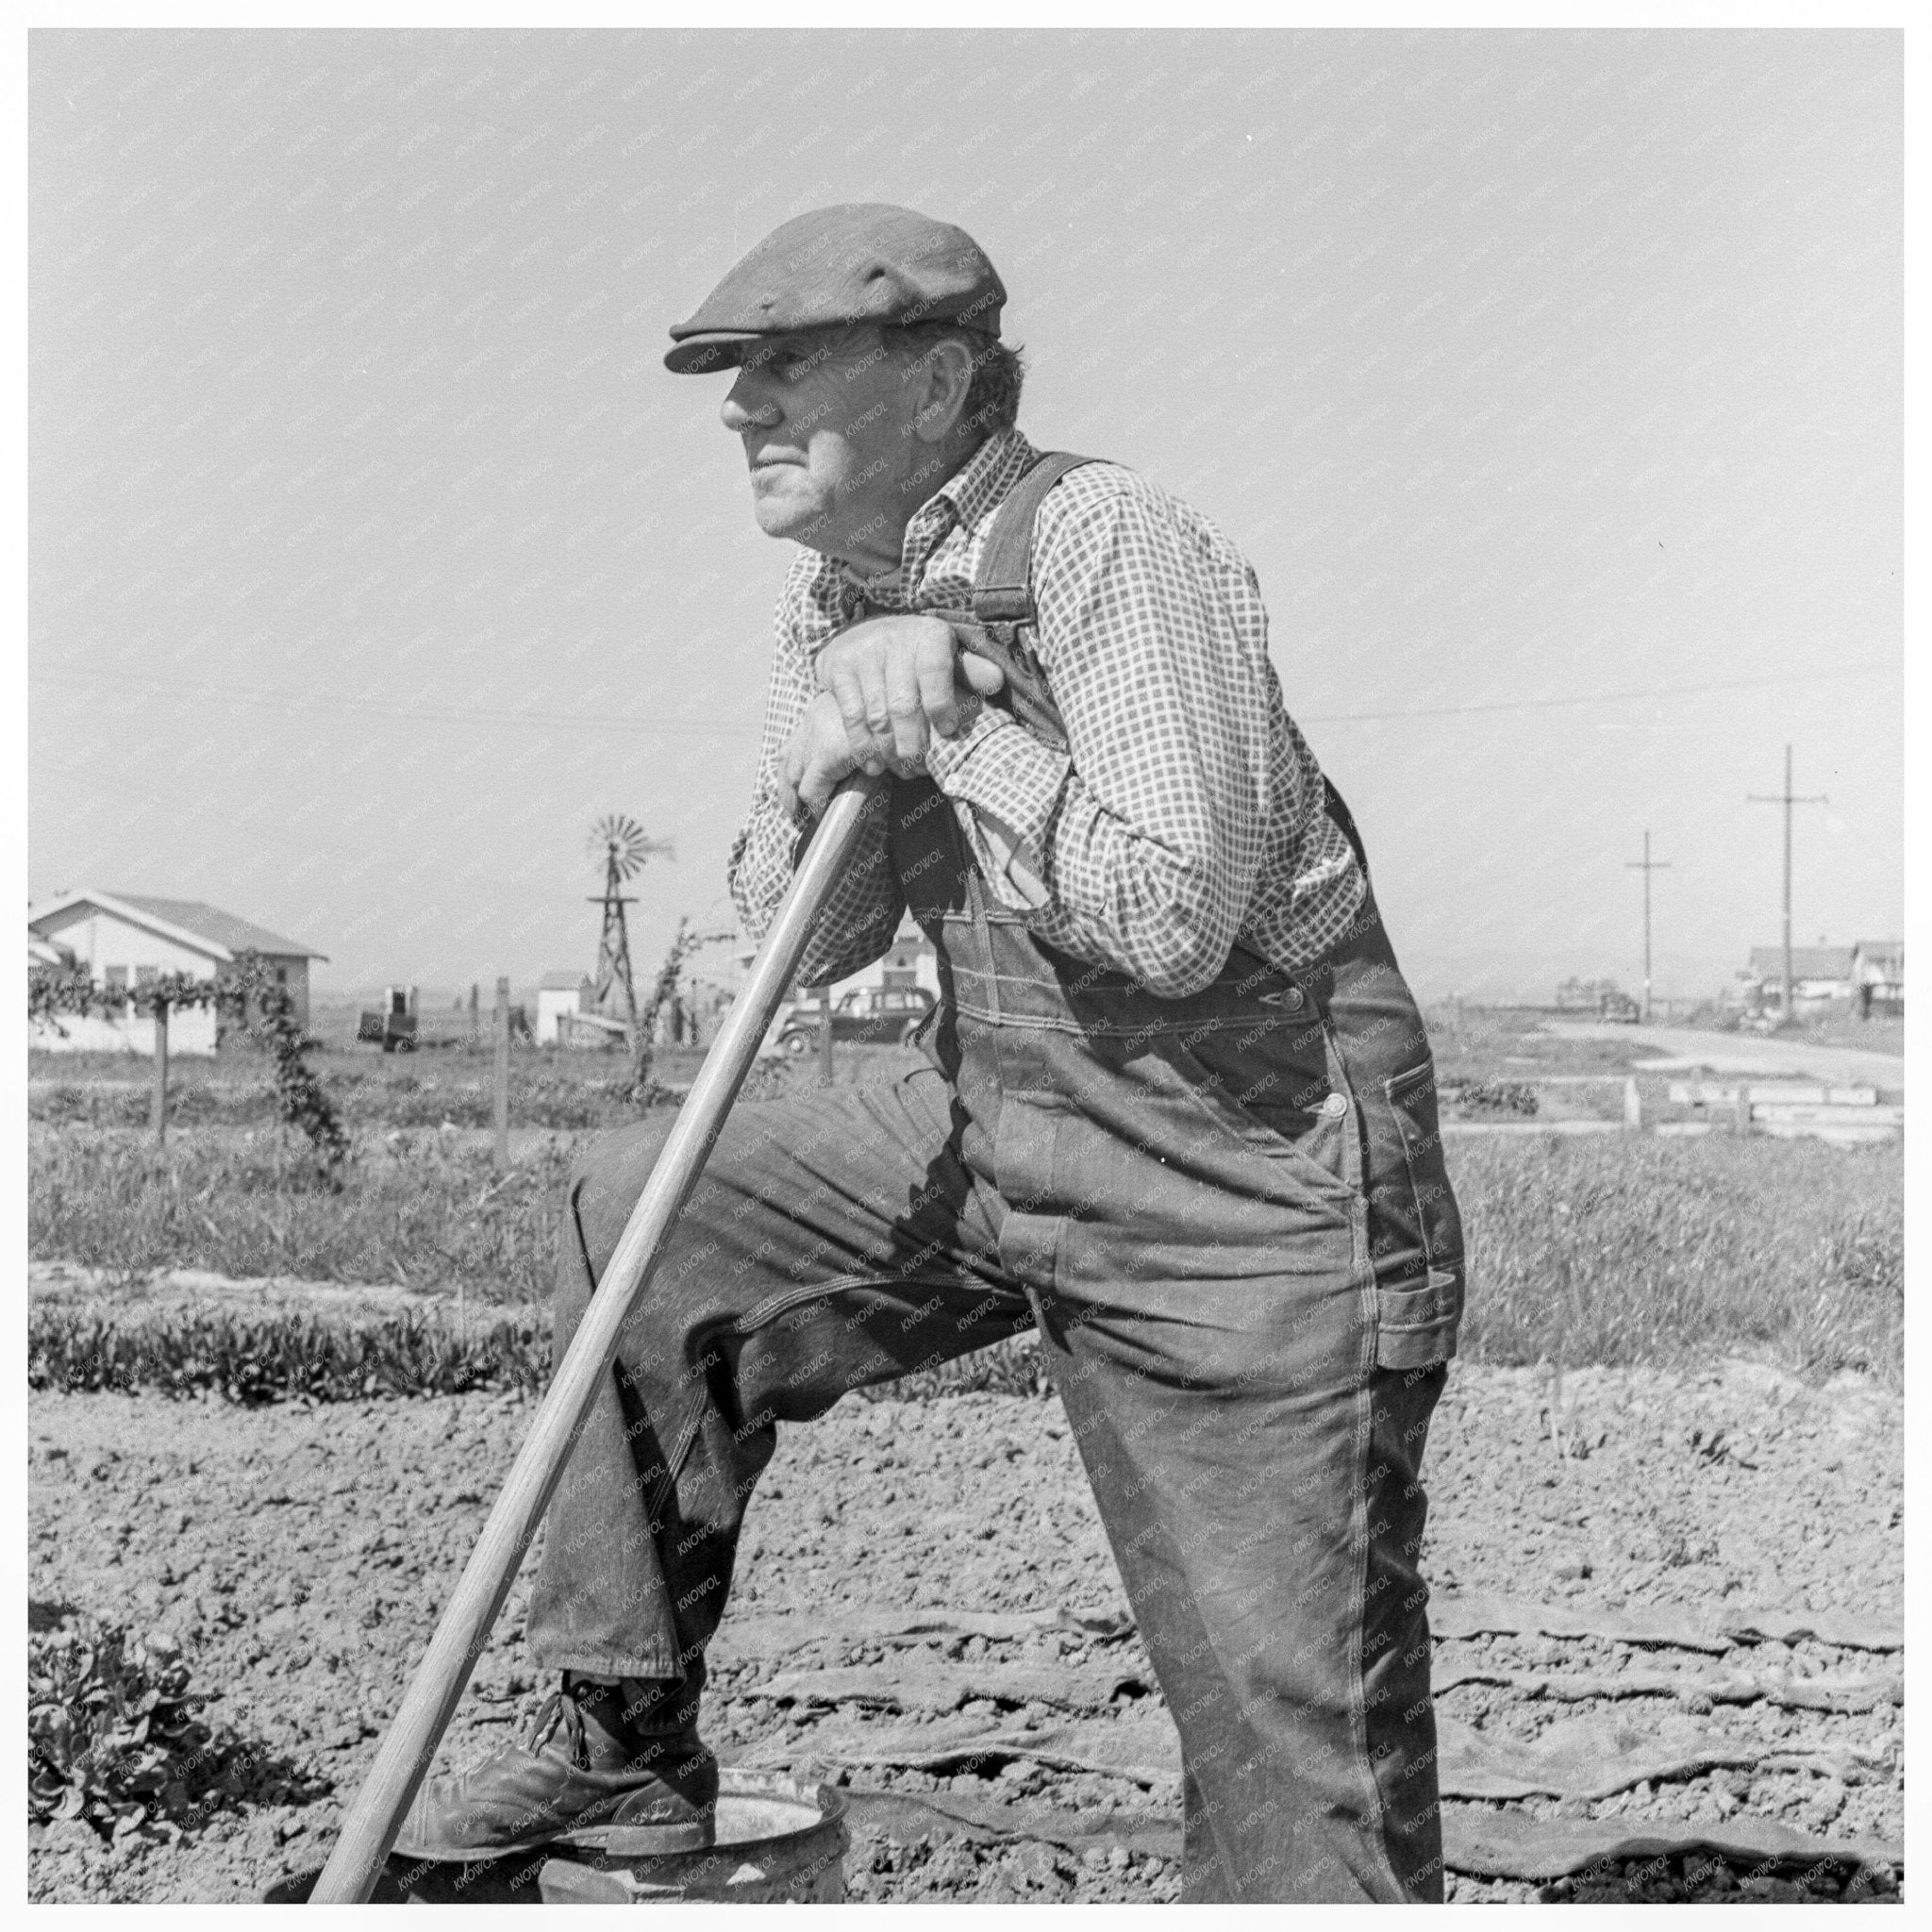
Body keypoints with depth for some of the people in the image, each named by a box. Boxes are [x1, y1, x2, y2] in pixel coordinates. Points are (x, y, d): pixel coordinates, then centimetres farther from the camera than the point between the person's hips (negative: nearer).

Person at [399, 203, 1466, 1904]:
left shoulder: (1112, 545, -19)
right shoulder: (837, 599, 7)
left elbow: (1173, 920, -27)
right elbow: (803, 940, 7)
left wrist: (962, 723, -18)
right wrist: (826, 764, -13)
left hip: (1254, 1178, -8)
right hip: (999, 1138, 8)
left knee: (1295, 1727, -4)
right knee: (641, 1211, 2)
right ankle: (626, 1742, 12)